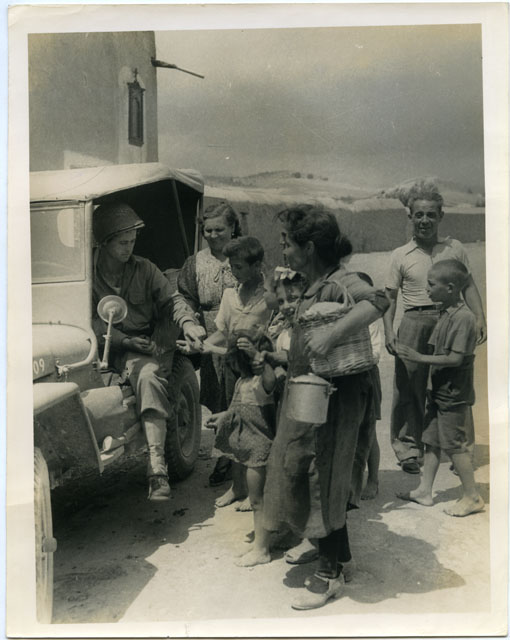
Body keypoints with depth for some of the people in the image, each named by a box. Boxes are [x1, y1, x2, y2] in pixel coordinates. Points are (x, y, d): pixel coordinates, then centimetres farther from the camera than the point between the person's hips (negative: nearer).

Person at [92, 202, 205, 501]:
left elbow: (171, 299, 9)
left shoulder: (144, 269, 10)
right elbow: (91, 321, -8)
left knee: (149, 375, -31)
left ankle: (158, 468, -36)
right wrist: (125, 340, -18)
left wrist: (187, 321, -12)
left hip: (137, 349, 0)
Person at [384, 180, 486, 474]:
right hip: (414, 324, -1)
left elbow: (468, 285, 12)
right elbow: (390, 296, 6)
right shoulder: (401, 255, 4)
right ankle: (409, 449, 17)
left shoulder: (455, 248, 8)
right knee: (409, 387, 3)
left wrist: (480, 318, 0)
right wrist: (389, 331, -5)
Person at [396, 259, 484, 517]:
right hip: (440, 390, 9)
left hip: (454, 394, -9)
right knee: (431, 440, 14)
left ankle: (472, 497, 15)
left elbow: (456, 358, -24)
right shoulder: (445, 313, 7)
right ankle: (424, 491, 24)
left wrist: (419, 357, -23)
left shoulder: (463, 317, -21)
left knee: (454, 444, 1)